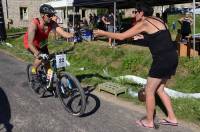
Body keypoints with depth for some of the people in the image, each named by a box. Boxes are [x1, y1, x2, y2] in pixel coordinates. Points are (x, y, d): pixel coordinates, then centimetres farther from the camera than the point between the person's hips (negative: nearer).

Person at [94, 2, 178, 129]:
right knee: (159, 89, 19)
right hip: (172, 57, 8)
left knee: (149, 90, 6)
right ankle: (172, 118, 26)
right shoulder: (158, 20, 15)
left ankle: (149, 121, 19)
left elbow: (121, 36, -6)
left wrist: (103, 33, 5)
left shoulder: (143, 23, -7)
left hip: (163, 59, -8)